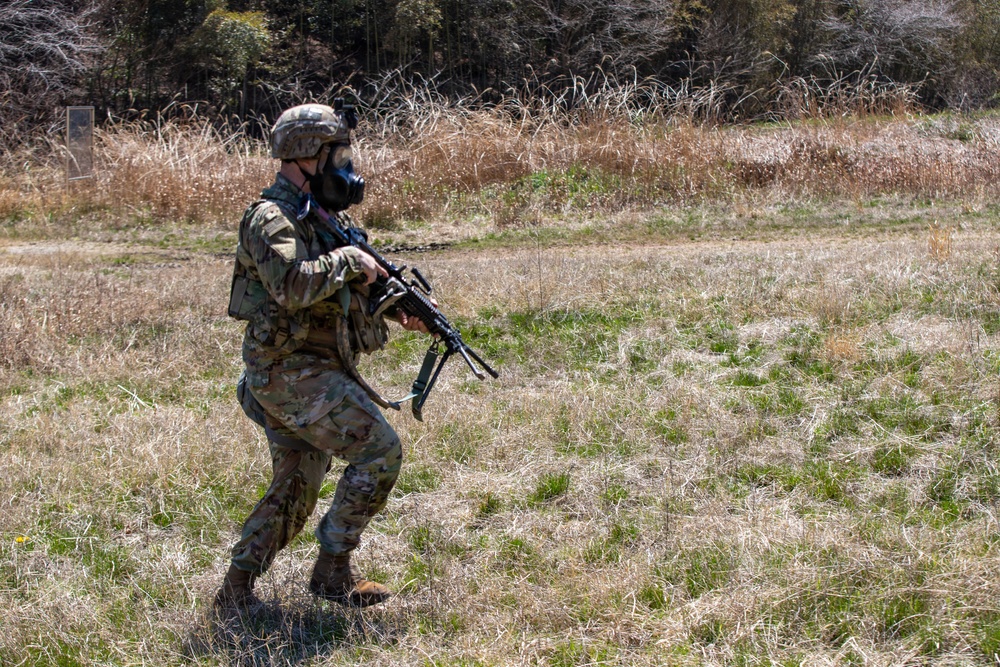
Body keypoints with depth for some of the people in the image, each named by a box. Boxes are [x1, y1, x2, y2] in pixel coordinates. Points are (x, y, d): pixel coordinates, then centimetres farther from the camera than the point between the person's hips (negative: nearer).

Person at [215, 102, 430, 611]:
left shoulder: (325, 217, 16)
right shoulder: (271, 218, -14)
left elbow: (345, 293, 24)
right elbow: (294, 285, -31)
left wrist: (393, 311, 8)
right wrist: (347, 260, -18)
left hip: (314, 372, 10)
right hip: (291, 371, -10)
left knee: (294, 492, 12)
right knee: (380, 451, -12)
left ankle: (236, 591, 19)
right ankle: (333, 570, -4)